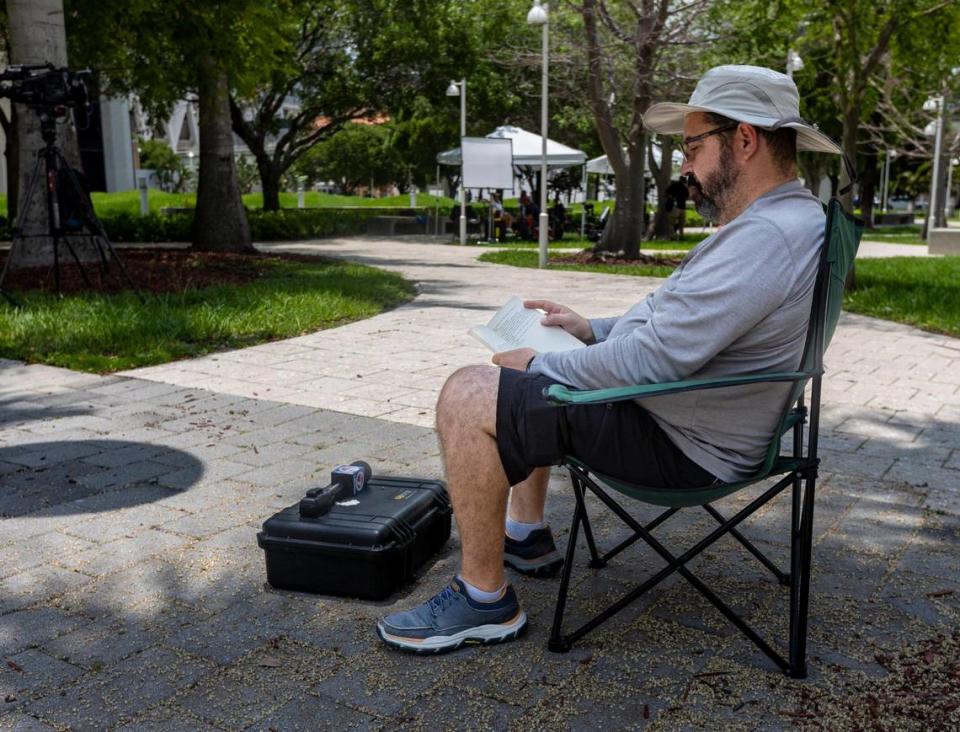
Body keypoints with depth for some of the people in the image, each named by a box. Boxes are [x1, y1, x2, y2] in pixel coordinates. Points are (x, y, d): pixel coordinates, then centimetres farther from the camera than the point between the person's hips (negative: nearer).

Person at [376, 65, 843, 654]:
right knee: (527, 376, 24)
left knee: (467, 398, -16)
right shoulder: (783, 218, 11)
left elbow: (651, 359, -29)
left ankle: (485, 599, -5)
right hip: (680, 407, 11)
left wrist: (537, 365, -15)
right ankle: (526, 536, 27)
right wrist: (590, 328, 10)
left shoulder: (765, 238, -25)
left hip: (682, 445, -11)